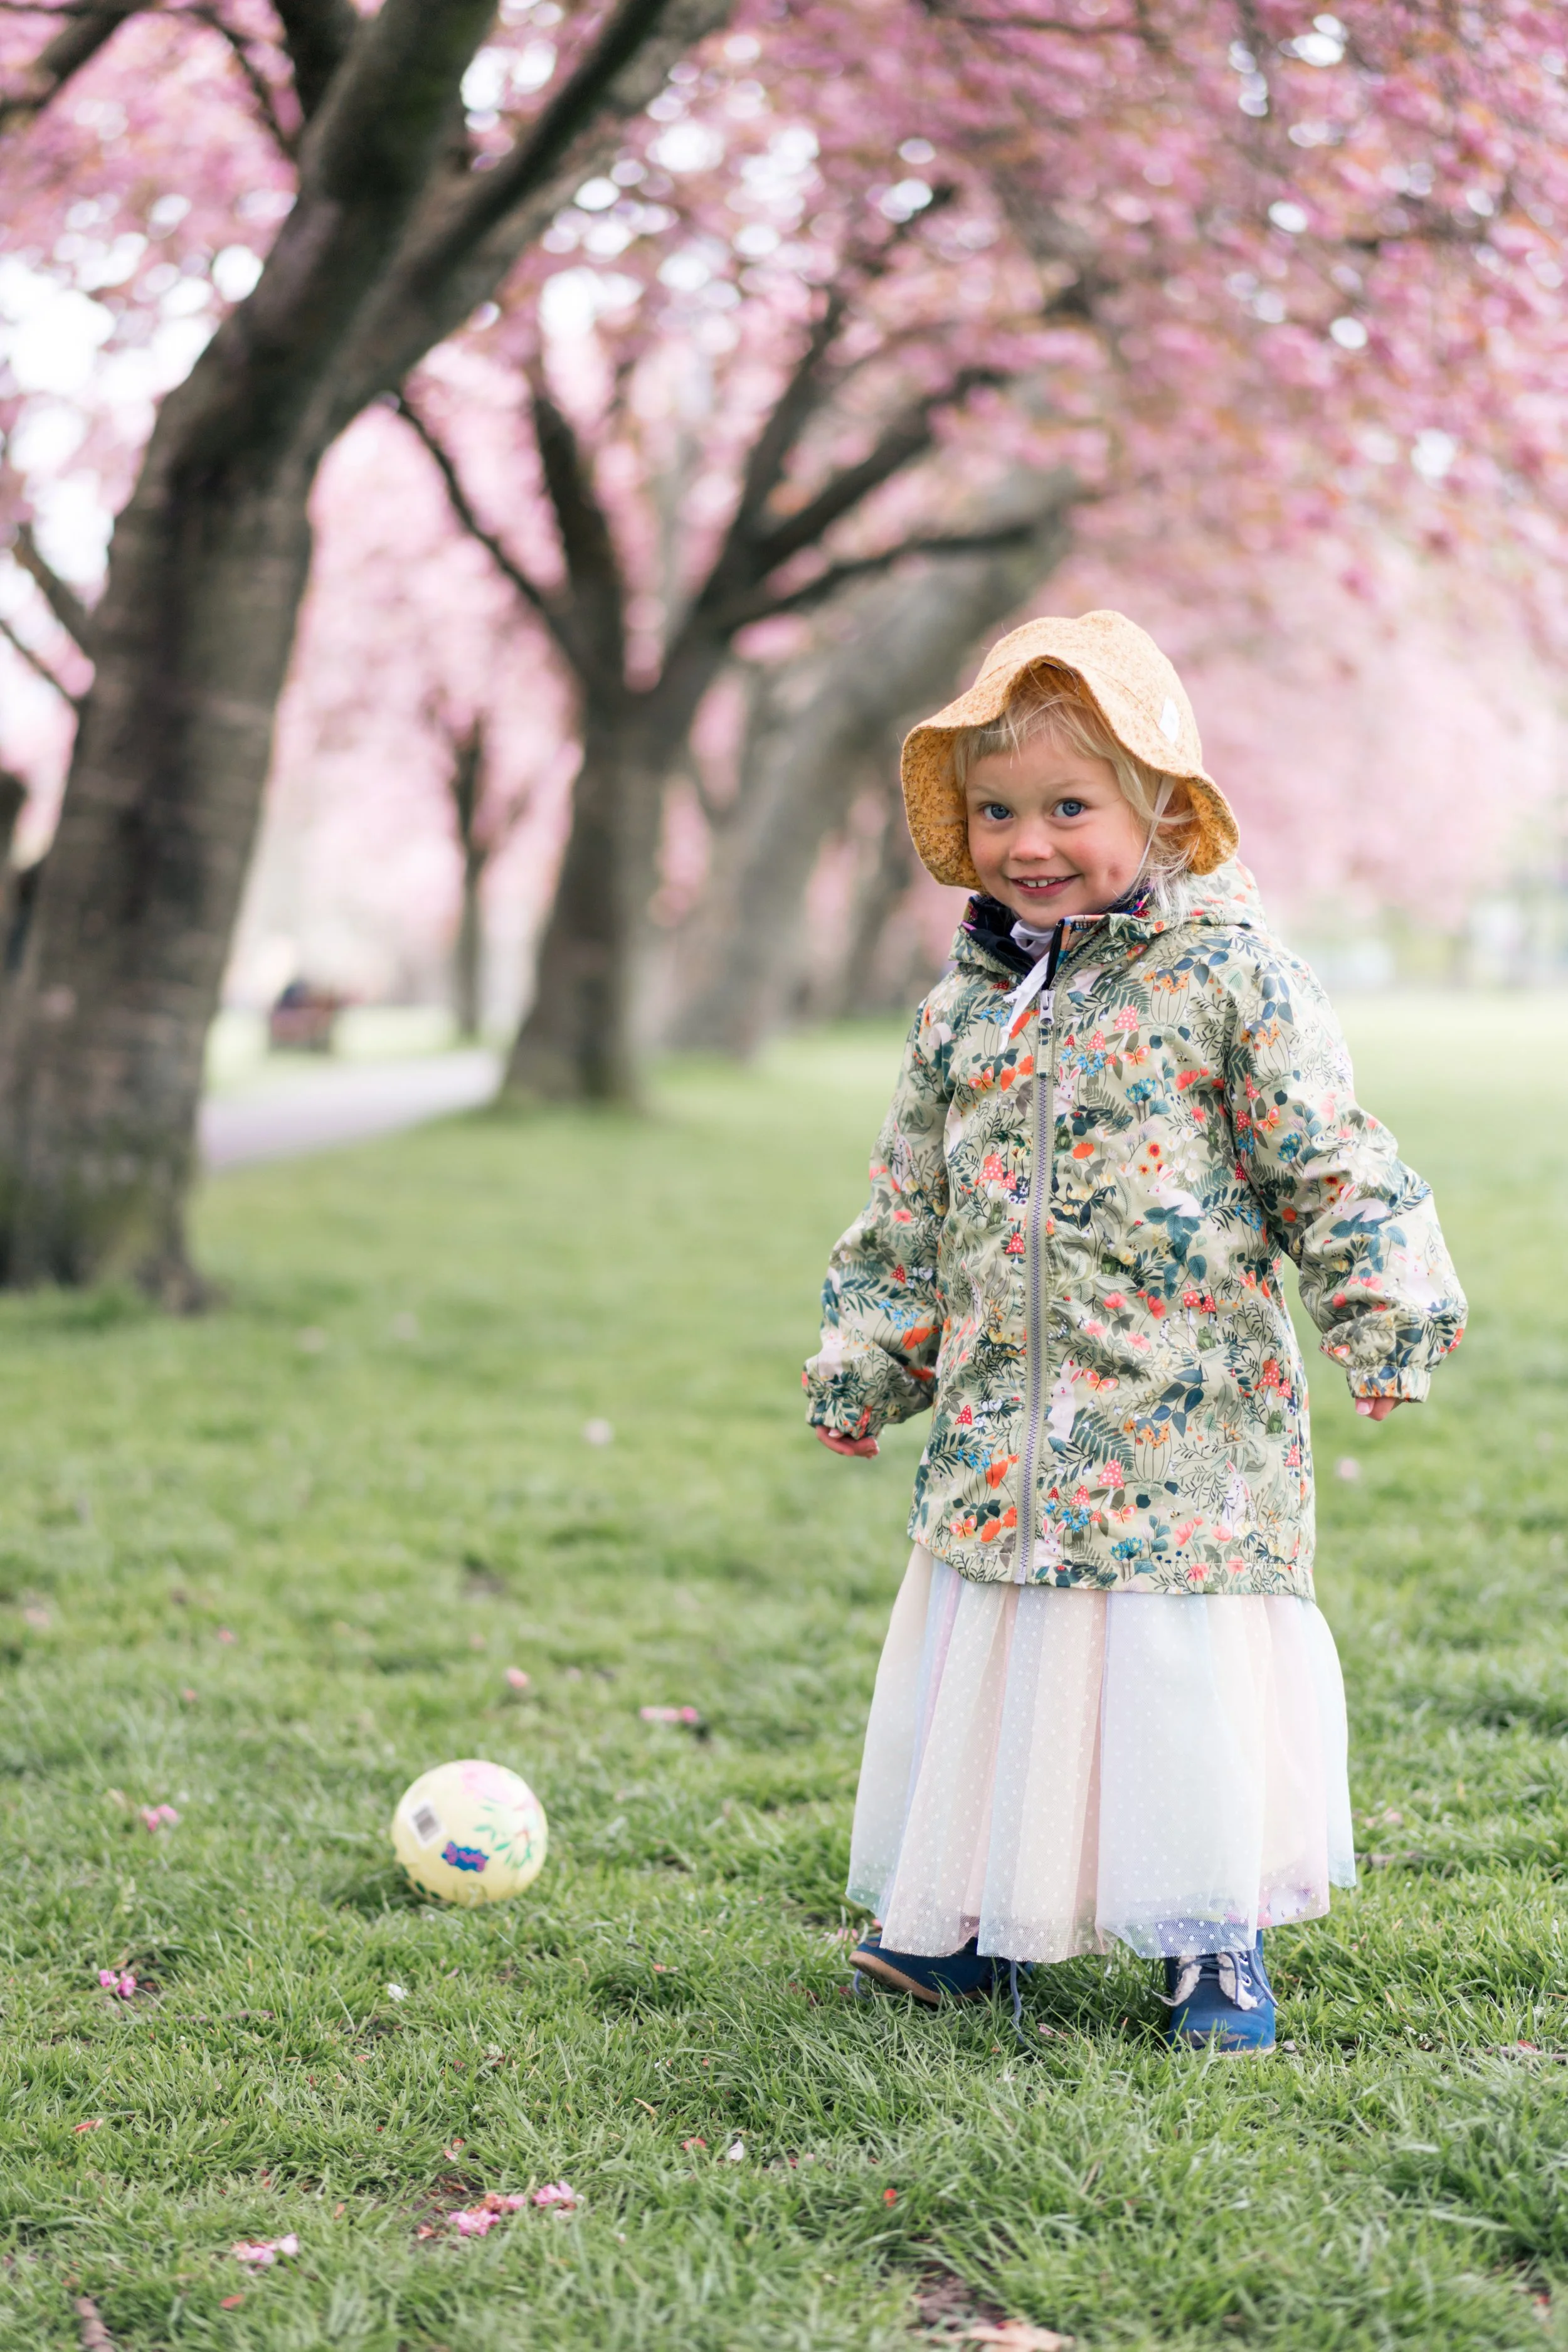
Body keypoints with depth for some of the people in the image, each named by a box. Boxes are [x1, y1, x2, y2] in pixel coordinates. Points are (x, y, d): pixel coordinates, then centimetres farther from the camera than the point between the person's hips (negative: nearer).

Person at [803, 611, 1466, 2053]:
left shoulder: (1228, 973, -5)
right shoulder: (966, 1004, 10)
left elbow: (1328, 1166, -4)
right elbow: (909, 1211, 18)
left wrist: (1387, 1315, -11)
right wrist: (863, 1366, 18)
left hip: (1187, 1428, -4)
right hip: (1004, 1434, 5)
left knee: (1191, 1668, -1)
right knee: (993, 1663, 10)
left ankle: (1217, 1942, 16)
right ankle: (966, 1919, 27)